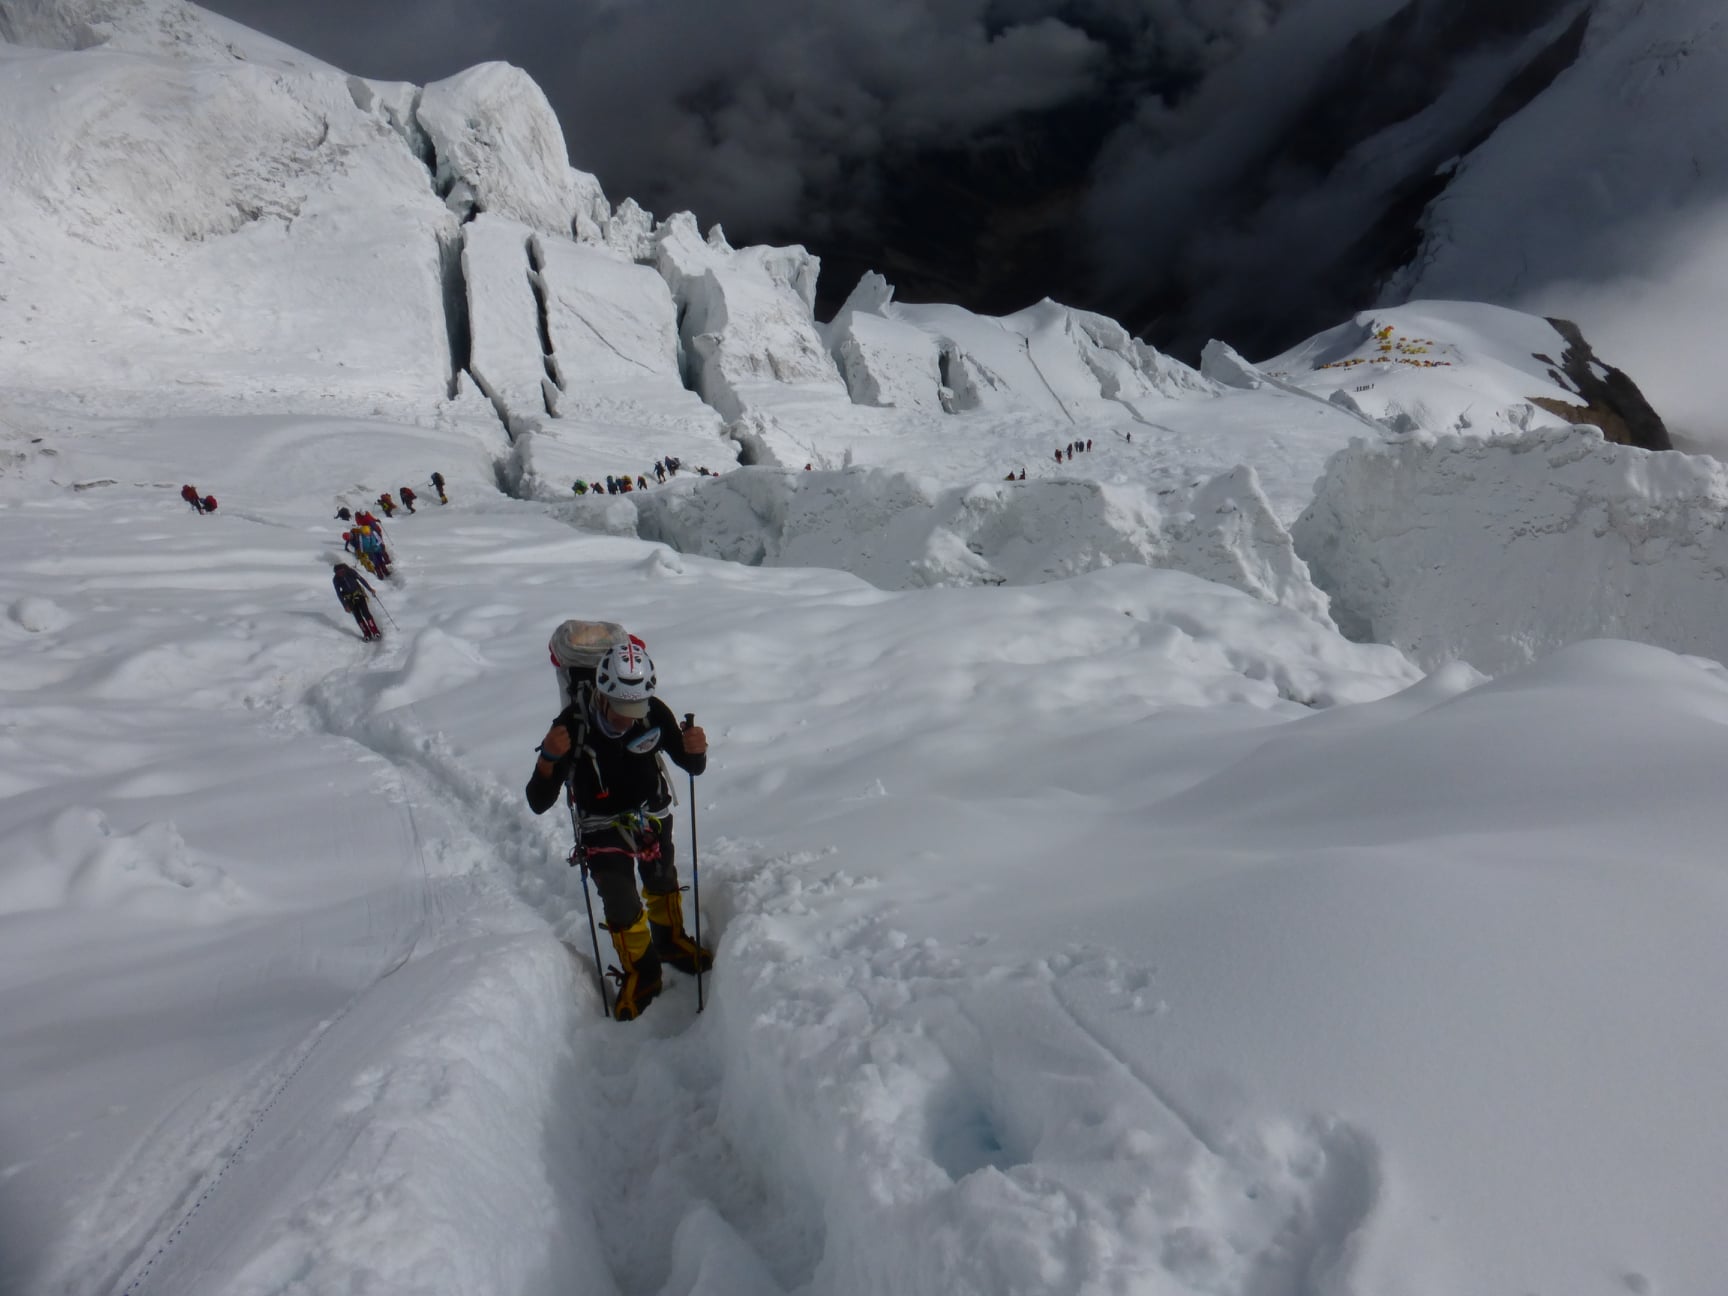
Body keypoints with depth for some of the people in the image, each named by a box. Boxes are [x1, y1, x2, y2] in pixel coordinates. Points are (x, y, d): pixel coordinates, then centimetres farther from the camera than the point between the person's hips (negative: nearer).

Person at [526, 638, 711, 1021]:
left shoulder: (655, 712, -26)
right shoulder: (573, 723, -32)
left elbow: (692, 766, -10)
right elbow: (539, 803, -28)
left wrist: (695, 750, -33)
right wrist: (549, 757, -46)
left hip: (652, 814, 3)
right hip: (602, 825, -3)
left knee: (662, 882, 21)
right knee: (620, 902, -11)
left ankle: (670, 940, 51)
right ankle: (641, 973, 17)